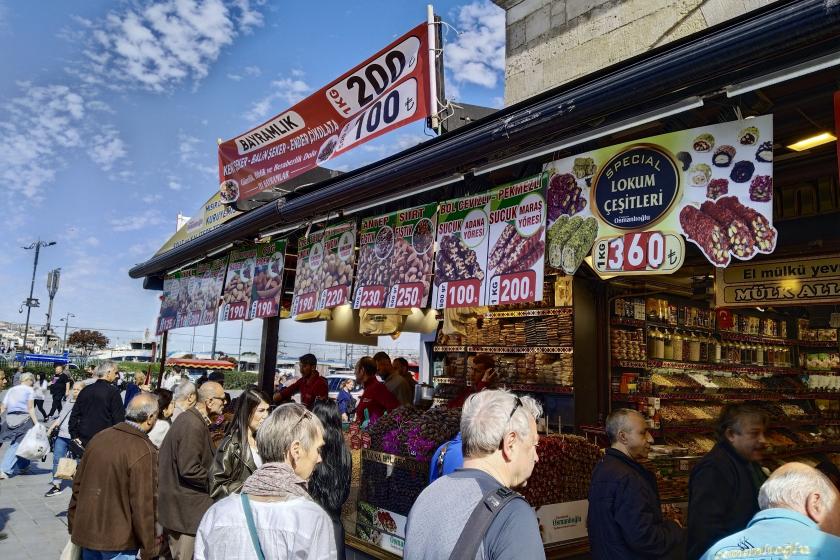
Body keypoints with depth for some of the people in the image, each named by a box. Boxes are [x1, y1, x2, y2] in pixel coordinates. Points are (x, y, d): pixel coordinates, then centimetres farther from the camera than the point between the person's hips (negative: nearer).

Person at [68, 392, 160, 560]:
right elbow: (144, 504, -20)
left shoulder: (99, 437, 1)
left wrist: (73, 524, 21)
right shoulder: (144, 452, -20)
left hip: (86, 532, 6)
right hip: (118, 540, -6)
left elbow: (78, 484, 9)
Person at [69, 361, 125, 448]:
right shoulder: (113, 392, -12)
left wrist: (75, 436, 14)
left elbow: (74, 414, 9)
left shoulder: (85, 390, 6)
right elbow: (119, 419, -14)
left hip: (84, 440, 6)